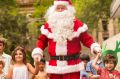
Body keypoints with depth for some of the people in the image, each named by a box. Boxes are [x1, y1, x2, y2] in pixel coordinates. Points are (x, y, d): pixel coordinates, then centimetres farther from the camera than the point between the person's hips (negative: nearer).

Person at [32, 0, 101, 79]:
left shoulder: (77, 24, 1)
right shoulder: (48, 25, 7)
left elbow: (86, 38, 0)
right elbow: (42, 40, 12)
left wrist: (95, 47, -18)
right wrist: (37, 52, -5)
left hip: (72, 65, -2)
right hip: (55, 65, 3)